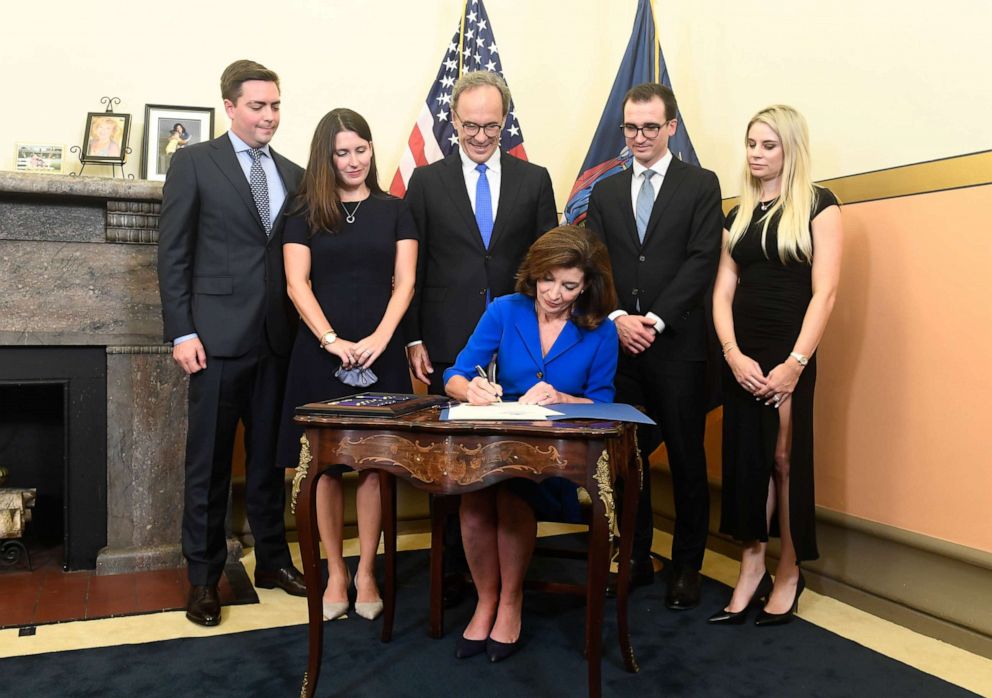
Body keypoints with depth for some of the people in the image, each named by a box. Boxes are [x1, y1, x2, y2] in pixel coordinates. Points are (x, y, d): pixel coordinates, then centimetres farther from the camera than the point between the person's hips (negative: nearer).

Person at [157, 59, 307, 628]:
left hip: (278, 339, 4)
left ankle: (273, 559, 26)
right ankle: (204, 576, 16)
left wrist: (303, 327, 4)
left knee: (269, 458, 13)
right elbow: (173, 254, -2)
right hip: (218, 336, -4)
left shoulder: (293, 175, 13)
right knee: (209, 463, 4)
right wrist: (181, 332, -9)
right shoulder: (194, 162, 1)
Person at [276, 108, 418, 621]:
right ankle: (335, 574, 15)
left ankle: (366, 573, 15)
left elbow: (404, 281, 1)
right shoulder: (305, 214, 6)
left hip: (379, 350, 0)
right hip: (321, 351, 0)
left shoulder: (393, 210, 8)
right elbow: (297, 283, -2)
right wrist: (332, 340, -14)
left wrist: (380, 337, -13)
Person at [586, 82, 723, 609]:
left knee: (686, 461, 5)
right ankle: (634, 559, 22)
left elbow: (701, 261, -6)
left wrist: (655, 320, -14)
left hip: (677, 346, -3)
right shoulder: (605, 192, 14)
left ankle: (687, 566, 18)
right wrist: (618, 319, -9)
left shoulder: (701, 185, 4)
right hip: (618, 345, 3)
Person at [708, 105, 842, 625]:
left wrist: (795, 363, -16)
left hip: (788, 354, -4)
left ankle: (789, 572, 16)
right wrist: (733, 354, -8)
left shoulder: (817, 205, -2)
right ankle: (751, 570, 16)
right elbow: (723, 291, 6)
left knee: (786, 459, 1)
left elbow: (823, 292, -9)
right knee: (744, 459, 6)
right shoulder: (739, 215, 13)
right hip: (740, 354, 5)